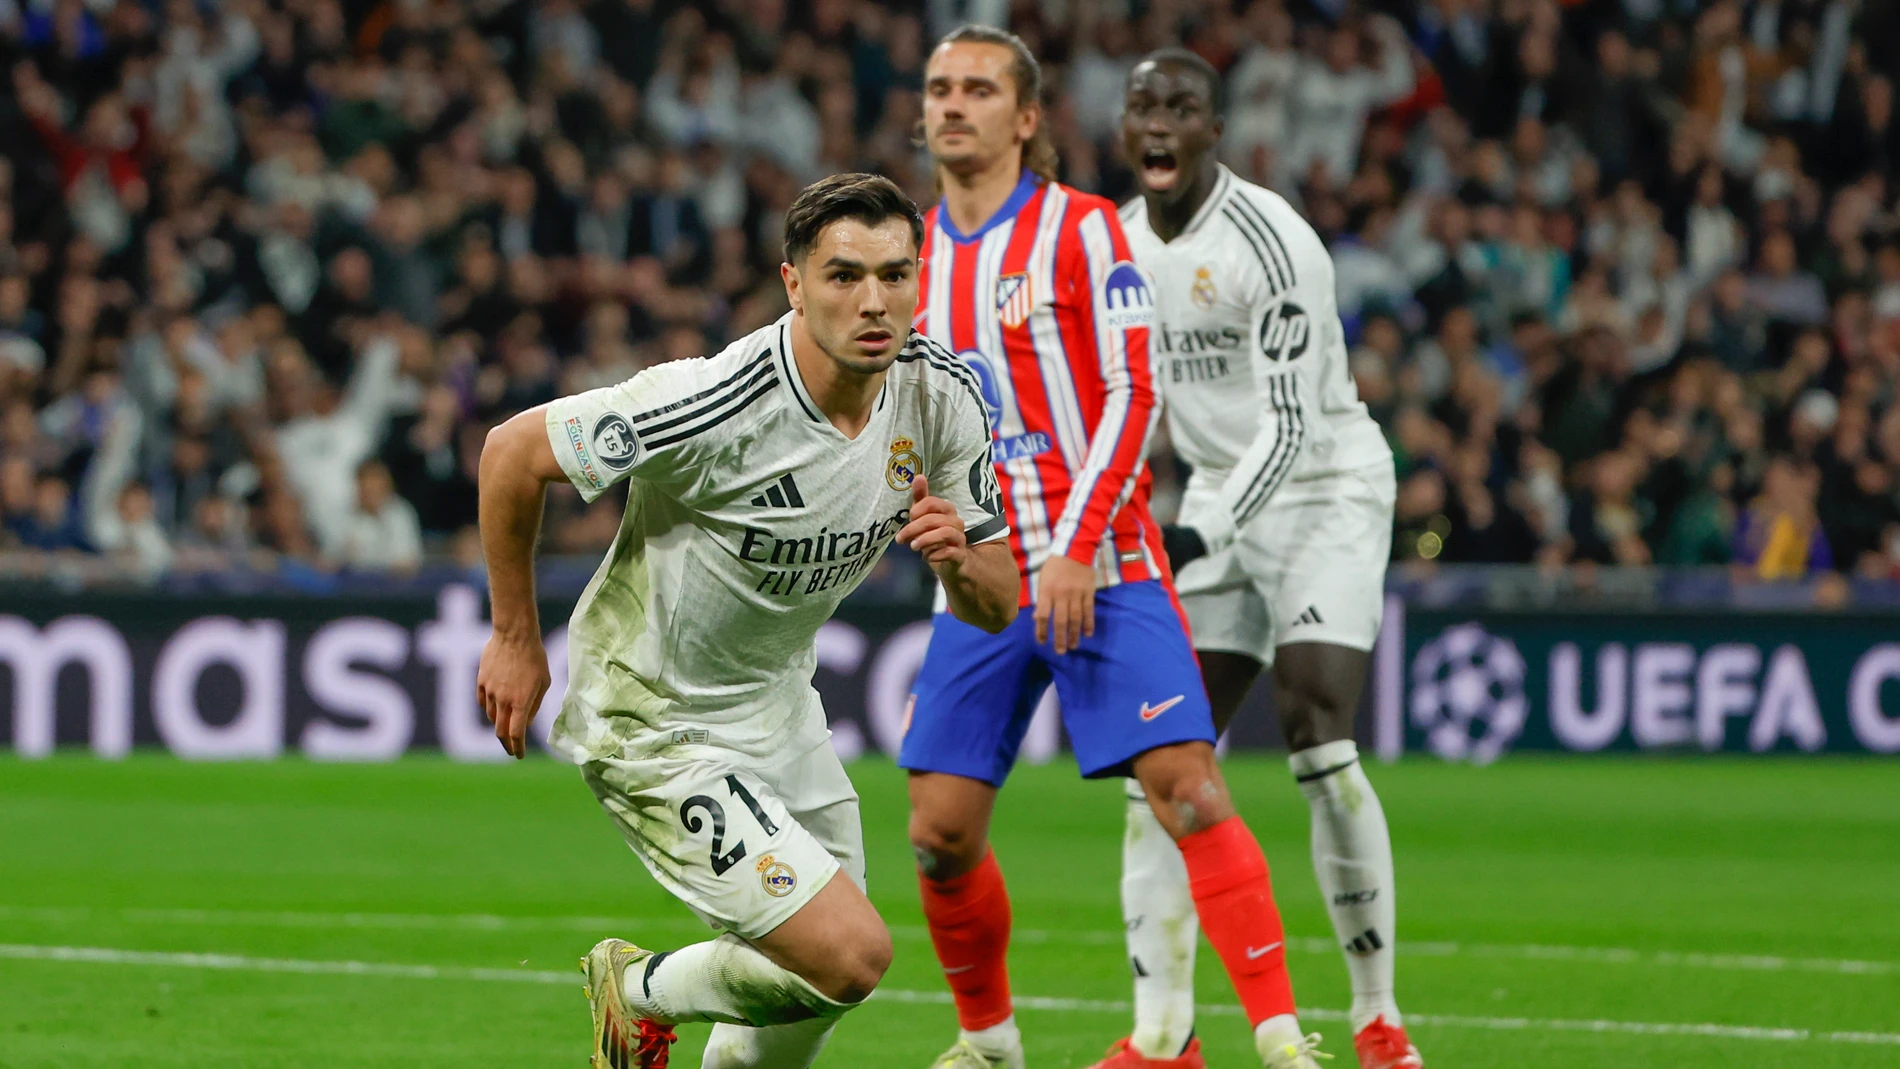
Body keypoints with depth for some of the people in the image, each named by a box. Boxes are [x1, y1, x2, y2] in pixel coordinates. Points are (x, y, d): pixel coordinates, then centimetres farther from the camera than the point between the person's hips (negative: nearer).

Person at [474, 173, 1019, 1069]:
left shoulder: (941, 396, -10)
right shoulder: (717, 405, -30)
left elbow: (996, 606, -2)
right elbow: (513, 451, -18)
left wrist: (958, 560, -26)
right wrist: (516, 639, -10)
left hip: (778, 707, 8)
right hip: (655, 724, -8)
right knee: (851, 958, -15)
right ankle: (641, 995, 12)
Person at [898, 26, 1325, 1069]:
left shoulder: (1081, 230, -4)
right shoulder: (918, 253, 12)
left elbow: (1130, 396, -9)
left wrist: (1077, 550, -16)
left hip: (1099, 570, -5)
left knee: (1186, 789, -16)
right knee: (940, 833, 0)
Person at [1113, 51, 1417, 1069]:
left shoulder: (1269, 241, -20)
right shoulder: (1118, 244, 4)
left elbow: (1290, 427, -23)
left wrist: (1203, 537, -31)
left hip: (1326, 488, -7)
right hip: (1218, 497, 7)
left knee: (1319, 742, -19)